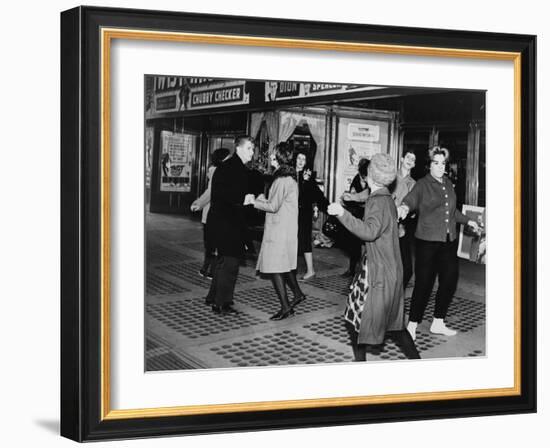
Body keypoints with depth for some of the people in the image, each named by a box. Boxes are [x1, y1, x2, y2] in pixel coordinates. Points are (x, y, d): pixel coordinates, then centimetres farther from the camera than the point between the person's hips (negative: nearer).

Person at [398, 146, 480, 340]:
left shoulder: (448, 184, 14)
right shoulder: (423, 184, -6)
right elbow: (411, 200, -25)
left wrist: (467, 221, 30)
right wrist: (404, 207, -46)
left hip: (449, 241, 7)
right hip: (428, 241, -7)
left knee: (449, 280, 10)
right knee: (424, 283, -5)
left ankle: (438, 323, 24)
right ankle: (412, 325, 7)